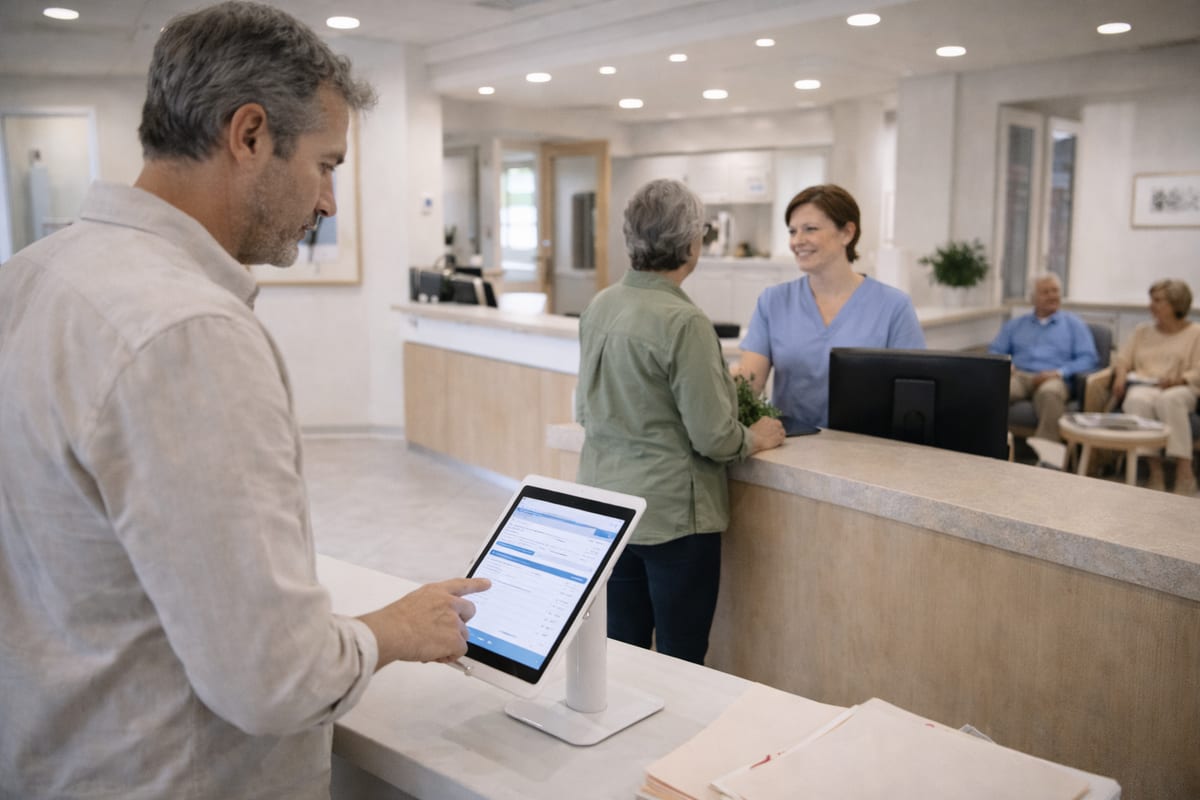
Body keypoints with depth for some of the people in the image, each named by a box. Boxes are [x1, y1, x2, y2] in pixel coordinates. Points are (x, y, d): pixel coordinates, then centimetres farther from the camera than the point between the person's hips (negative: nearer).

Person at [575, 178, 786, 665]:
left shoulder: (598, 307, 3)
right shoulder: (683, 322, -20)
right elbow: (713, 436, -17)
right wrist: (755, 438, 2)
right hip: (671, 515, -7)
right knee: (681, 661, 9)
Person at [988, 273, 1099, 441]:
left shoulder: (1075, 324, 21)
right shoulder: (1015, 324, 28)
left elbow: (1089, 358, 8)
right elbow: (994, 351, 20)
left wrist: (1060, 372, -10)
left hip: (1053, 379, -1)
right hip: (1018, 376, 2)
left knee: (1049, 393, -41)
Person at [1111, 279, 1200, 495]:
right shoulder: (1142, 331, 26)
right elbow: (1122, 358, 19)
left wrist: (1178, 379, -19)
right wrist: (1121, 373, -4)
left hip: (1180, 389, -2)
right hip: (1143, 386, 3)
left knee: (1168, 400, -41)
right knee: (1138, 401, -37)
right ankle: (1154, 470, -38)